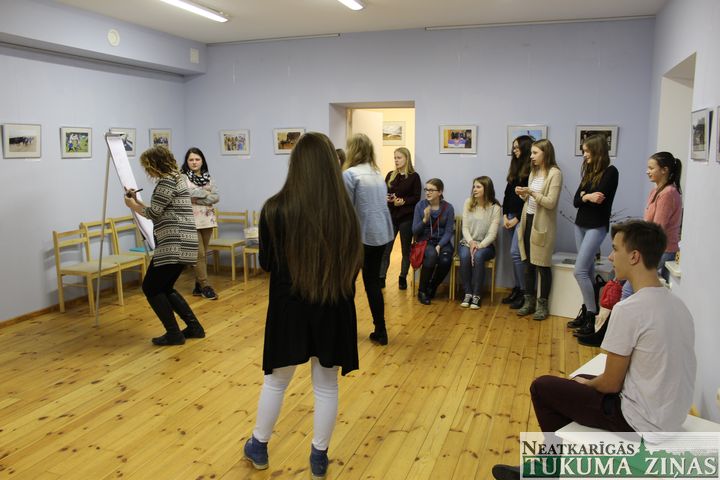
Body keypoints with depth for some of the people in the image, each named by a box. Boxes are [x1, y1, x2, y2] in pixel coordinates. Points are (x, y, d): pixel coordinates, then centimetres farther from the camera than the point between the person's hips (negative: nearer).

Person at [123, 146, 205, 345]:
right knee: (164, 288, 18)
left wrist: (132, 205, 8)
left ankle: (174, 334, 5)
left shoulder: (167, 181, -10)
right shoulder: (174, 179, 22)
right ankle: (194, 327, 19)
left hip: (174, 244, -10)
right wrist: (137, 201, 23)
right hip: (181, 244, 10)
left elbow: (153, 213, -9)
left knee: (151, 287, -1)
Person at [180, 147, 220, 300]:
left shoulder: (207, 177, 11)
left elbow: (216, 197, 2)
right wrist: (206, 193, -8)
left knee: (203, 254, 8)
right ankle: (205, 286, 2)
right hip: (192, 220, -5)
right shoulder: (182, 177, -2)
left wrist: (197, 198, -9)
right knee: (199, 254, -6)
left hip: (207, 219, 5)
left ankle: (198, 286, 16)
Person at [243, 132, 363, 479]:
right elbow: (354, 263, 1)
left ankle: (258, 448, 39)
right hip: (334, 308, 1)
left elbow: (266, 263, -2)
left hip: (289, 307, 0)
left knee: (275, 381, 19)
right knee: (326, 386, 16)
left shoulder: (276, 209, -14)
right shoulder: (345, 210, -11)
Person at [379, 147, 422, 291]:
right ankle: (381, 278, 6)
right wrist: (386, 198, -12)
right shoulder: (390, 175, 9)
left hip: (406, 217, -3)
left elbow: (416, 198, -5)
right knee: (385, 248, -1)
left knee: (406, 249, 8)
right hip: (391, 216, 3)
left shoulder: (414, 176, -2)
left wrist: (403, 201, -20)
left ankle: (403, 278, 20)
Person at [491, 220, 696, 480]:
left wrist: (587, 384, 5)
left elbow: (611, 383, -17)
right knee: (581, 382, 26)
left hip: (641, 422, -8)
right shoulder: (676, 304, 2)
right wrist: (587, 381, 14)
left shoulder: (628, 309, -25)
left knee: (542, 387, 7)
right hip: (672, 415, 8)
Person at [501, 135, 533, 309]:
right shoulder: (515, 167, 15)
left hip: (523, 217, -7)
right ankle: (517, 288, 16)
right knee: (516, 254, 10)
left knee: (515, 253, -10)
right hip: (512, 215, 7)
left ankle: (524, 292, -1)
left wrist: (517, 218, -11)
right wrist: (505, 215, 6)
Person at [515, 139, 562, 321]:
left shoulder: (555, 173, -11)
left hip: (542, 224, -7)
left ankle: (542, 304, 13)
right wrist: (523, 194, -3)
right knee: (528, 264, 10)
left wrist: (531, 192, -23)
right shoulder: (534, 171, 11)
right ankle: (529, 301, 20)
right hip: (528, 220, 7)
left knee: (542, 265, 2)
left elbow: (551, 203, -17)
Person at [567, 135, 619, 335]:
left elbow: (599, 198, -19)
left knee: (580, 271, -12)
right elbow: (576, 201, 4)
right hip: (581, 224, 7)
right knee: (588, 270, 10)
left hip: (597, 227, -7)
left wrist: (584, 195, -5)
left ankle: (592, 316, -4)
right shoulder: (588, 171, 12)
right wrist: (587, 196, -15)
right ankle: (586, 311, 17)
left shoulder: (610, 172, -9)